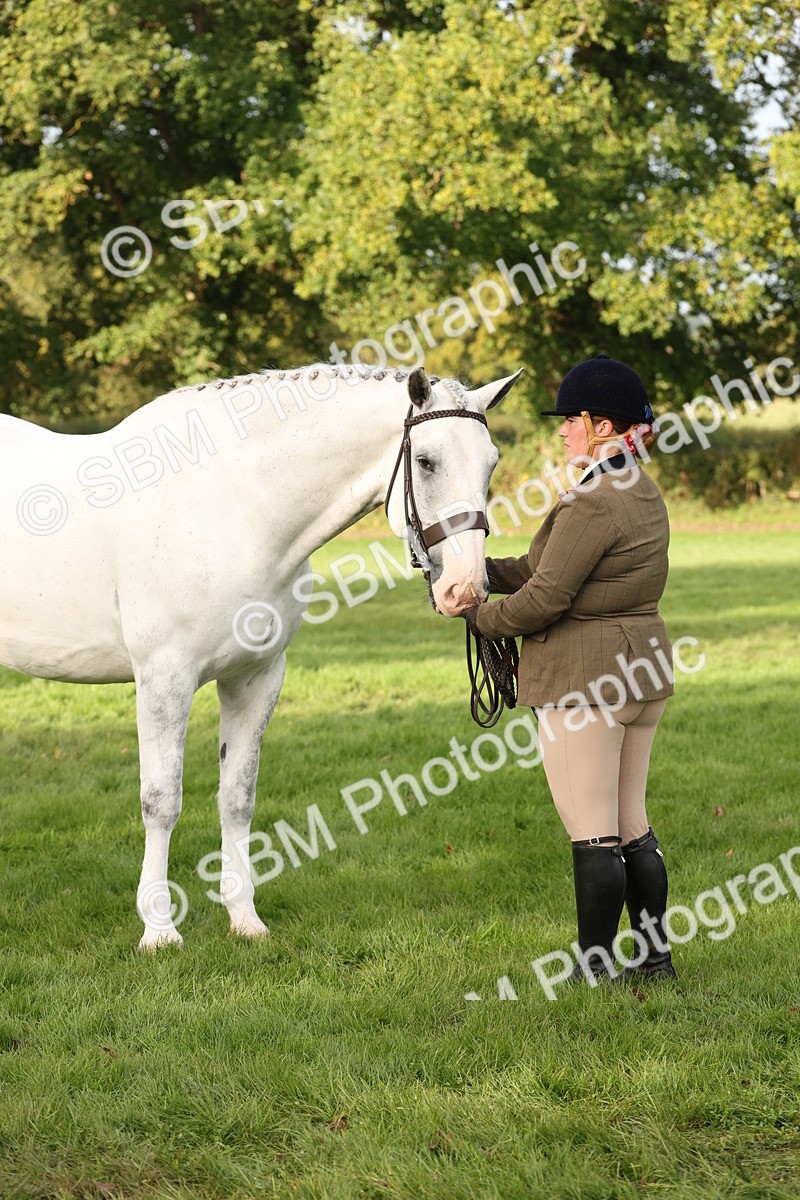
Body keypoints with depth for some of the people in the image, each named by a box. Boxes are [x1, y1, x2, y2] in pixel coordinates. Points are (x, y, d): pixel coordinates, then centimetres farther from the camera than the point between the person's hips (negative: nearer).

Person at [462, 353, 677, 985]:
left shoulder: (593, 502, -21)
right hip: (642, 670, 10)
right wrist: (481, 570, 8)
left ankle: (596, 968, 8)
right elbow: (543, 566, 15)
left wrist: (479, 617, -4)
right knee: (632, 825, 17)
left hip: (583, 683, -10)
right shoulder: (643, 491, 11)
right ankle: (655, 953, 22)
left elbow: (546, 596, -20)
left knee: (593, 836, 0)